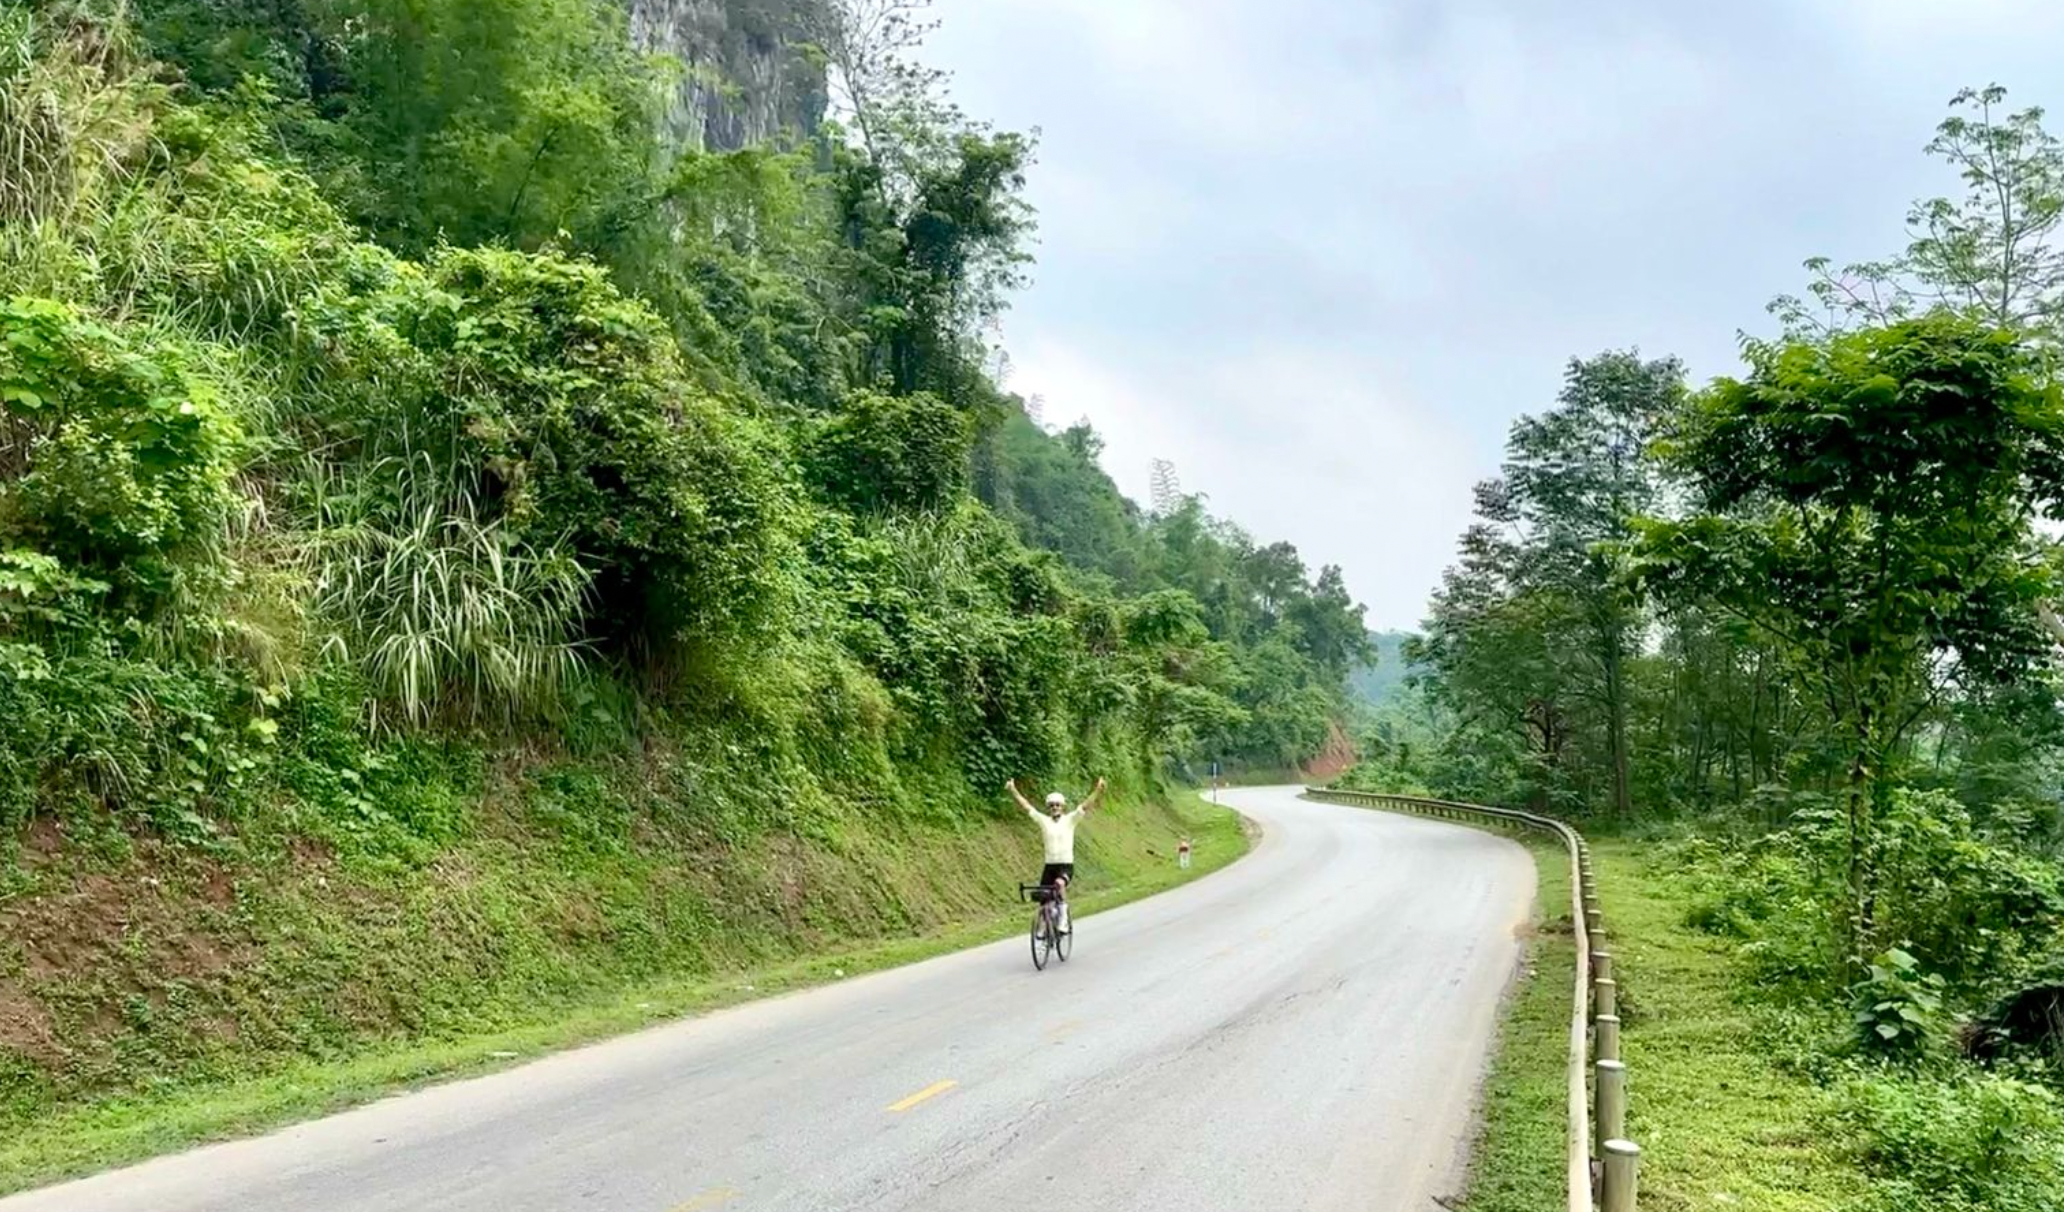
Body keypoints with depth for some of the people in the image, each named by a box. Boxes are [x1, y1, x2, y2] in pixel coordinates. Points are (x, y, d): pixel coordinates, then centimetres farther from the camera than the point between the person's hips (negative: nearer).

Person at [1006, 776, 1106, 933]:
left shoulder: (1070, 820, 0)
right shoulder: (1043, 820, 4)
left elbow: (1086, 805, -10)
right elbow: (1026, 806, 2)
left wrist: (1098, 790, -22)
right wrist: (1013, 790, -3)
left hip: (1066, 865, -3)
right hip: (1049, 865, 3)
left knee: (1059, 884, -33)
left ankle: (1064, 919, -25)